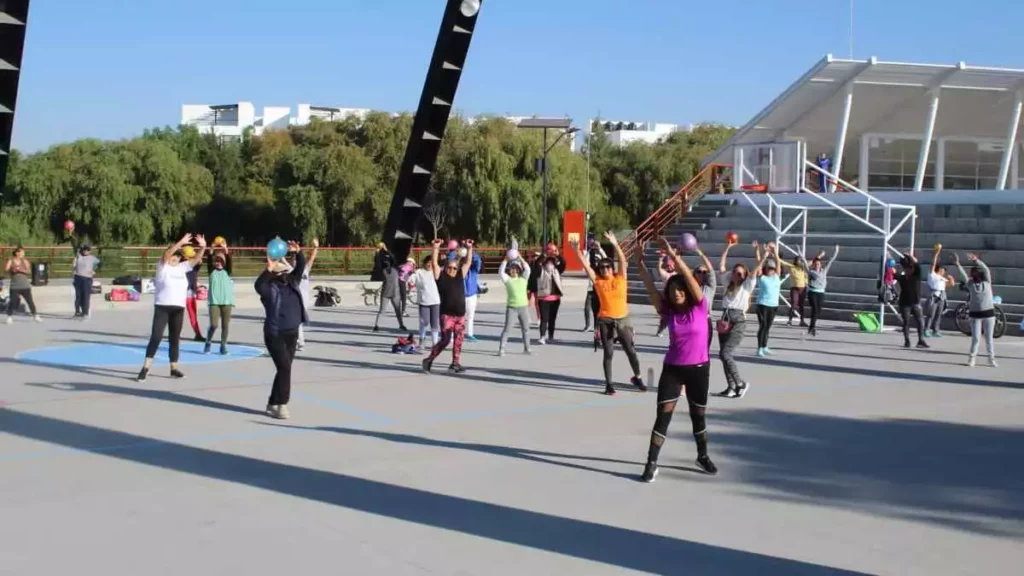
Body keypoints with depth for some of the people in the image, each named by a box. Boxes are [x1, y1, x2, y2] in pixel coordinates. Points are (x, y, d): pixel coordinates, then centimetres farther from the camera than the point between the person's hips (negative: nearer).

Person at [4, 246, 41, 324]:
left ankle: (35, 316, 8)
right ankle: (9, 317, 11)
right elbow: (6, 270, -9)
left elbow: (29, 271, -7)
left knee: (30, 301, 0)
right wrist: (13, 270, -23)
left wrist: (20, 270, -20)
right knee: (12, 302, -3)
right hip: (14, 286, -1)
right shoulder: (10, 261, 2)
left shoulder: (25, 261, 3)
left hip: (25, 286, 1)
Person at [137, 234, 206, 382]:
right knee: (156, 336, -11)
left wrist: (203, 247, -13)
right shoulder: (163, 266, -4)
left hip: (178, 308, 5)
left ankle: (174, 368, 15)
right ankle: (146, 368, -9)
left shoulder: (182, 267, 10)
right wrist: (180, 243, -32)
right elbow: (167, 254, -22)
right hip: (162, 307, -5)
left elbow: (196, 259, 6)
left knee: (175, 338, 9)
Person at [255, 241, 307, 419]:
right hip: (275, 334, -6)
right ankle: (281, 405, -8)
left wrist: (298, 253, -15)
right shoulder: (269, 288, -8)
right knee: (285, 367, -14)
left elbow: (300, 267, 3)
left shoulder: (293, 283, 9)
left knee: (284, 369, 9)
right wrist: (268, 269, -43)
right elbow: (258, 285, -28)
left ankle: (273, 404, 19)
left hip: (292, 333, 6)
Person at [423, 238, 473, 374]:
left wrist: (469, 248, 7)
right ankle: (429, 360, 6)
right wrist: (436, 248, -14)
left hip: (460, 315, 5)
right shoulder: (441, 276, 1)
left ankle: (456, 364, 12)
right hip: (447, 314, -5)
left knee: (458, 340, 6)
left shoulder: (460, 276, 11)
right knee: (445, 340, -7)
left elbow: (468, 262, 14)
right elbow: (434, 263, -7)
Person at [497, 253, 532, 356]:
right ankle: (501, 349, -4)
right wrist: (505, 260, -20)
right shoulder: (507, 279, -1)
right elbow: (500, 272, -16)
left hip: (523, 307, 3)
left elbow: (527, 269, -11)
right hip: (511, 307, -3)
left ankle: (527, 348, 25)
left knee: (526, 329, 12)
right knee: (507, 329, -5)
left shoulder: (523, 278, 4)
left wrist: (520, 258, -16)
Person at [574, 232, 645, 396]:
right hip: (605, 321, 0)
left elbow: (623, 261, -12)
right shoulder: (598, 281, 1)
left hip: (622, 320, 0)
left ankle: (637, 378, 27)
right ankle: (608, 384, 11)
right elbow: (586, 266, -5)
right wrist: (578, 251, -15)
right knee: (608, 353, 2)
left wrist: (615, 244, -23)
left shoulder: (620, 278, -1)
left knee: (631, 351, 7)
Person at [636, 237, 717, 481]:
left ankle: (703, 456, 36)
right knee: (663, 416, -6)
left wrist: (672, 254, -27)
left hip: (698, 369, -1)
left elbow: (690, 278, -21)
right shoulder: (668, 311, -2)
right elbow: (650, 287, -10)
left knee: (698, 415, 15)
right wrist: (640, 261, -20)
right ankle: (651, 463, -3)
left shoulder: (700, 307, -8)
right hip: (672, 369, 1)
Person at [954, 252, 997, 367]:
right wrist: (957, 263, -28)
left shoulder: (987, 281, 1)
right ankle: (971, 358, 9)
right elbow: (963, 274, -12)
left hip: (989, 313, 0)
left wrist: (976, 260, -31)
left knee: (989, 338, 8)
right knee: (975, 338, -2)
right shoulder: (970, 283, 1)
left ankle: (991, 359, 16)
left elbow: (986, 269, -15)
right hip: (975, 314, 0)